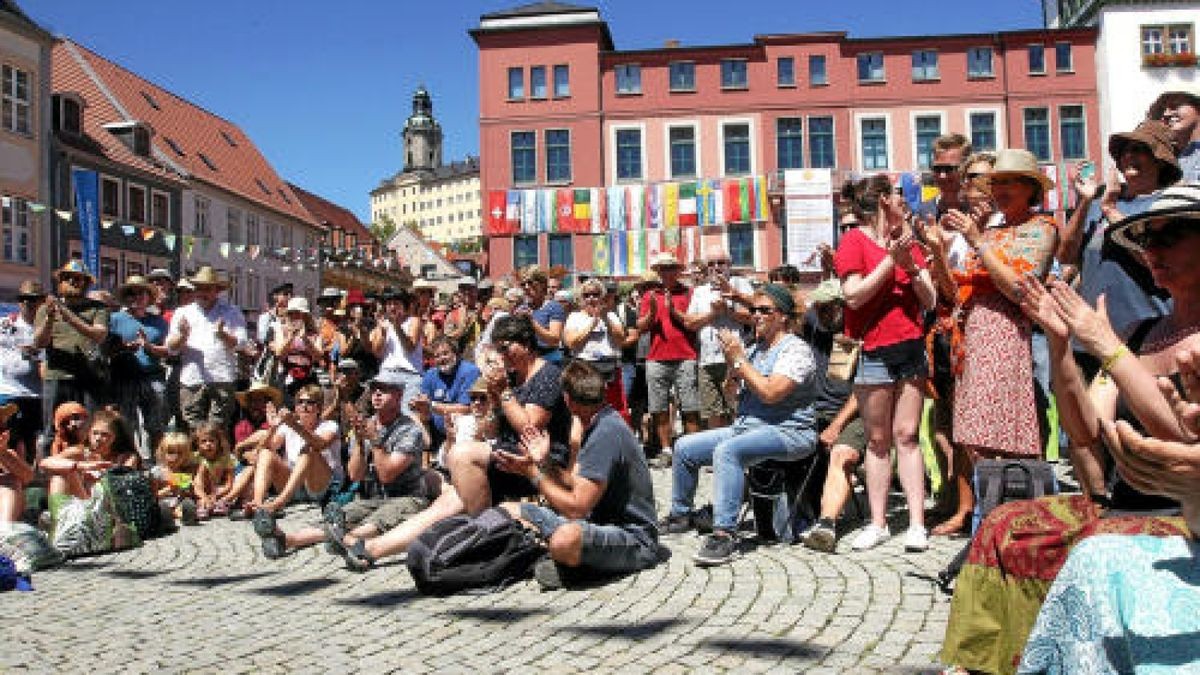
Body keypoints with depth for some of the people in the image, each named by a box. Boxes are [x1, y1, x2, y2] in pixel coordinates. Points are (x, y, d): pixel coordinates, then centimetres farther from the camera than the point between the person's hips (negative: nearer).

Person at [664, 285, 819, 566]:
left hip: (787, 432, -9)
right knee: (685, 447, 5)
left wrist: (739, 360, -14)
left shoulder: (795, 349, -8)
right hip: (746, 427, 9)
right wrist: (731, 362, 0)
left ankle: (725, 534, -36)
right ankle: (680, 516, 23)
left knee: (727, 450, -35)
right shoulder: (754, 349, 17)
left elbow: (771, 393, -22)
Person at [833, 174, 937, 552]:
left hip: (912, 347, 4)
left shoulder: (907, 241, 16)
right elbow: (853, 296, -13)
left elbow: (930, 301, 11)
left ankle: (917, 523, 2)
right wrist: (890, 260, -14)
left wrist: (911, 266, -6)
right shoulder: (854, 241, -1)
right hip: (873, 352, -4)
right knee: (878, 440, 2)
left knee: (907, 436, 2)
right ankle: (878, 523, 9)